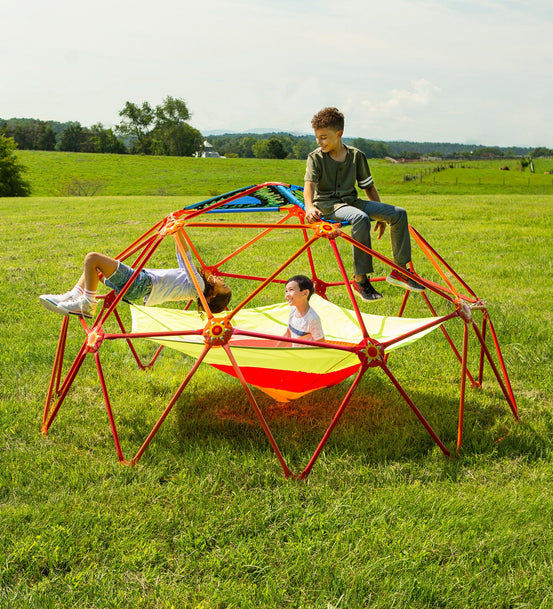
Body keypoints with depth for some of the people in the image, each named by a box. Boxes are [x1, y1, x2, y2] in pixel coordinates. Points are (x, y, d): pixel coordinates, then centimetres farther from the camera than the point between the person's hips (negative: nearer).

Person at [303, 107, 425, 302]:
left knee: (399, 213, -10)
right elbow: (309, 184, -19)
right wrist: (309, 206, -40)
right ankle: (360, 279, -32)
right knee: (361, 218, -37)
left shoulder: (356, 156, 7)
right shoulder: (315, 157, -3)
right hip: (327, 205, -5)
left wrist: (381, 216, 17)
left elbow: (369, 187, 15)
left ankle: (399, 270, -5)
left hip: (351, 201, 5)